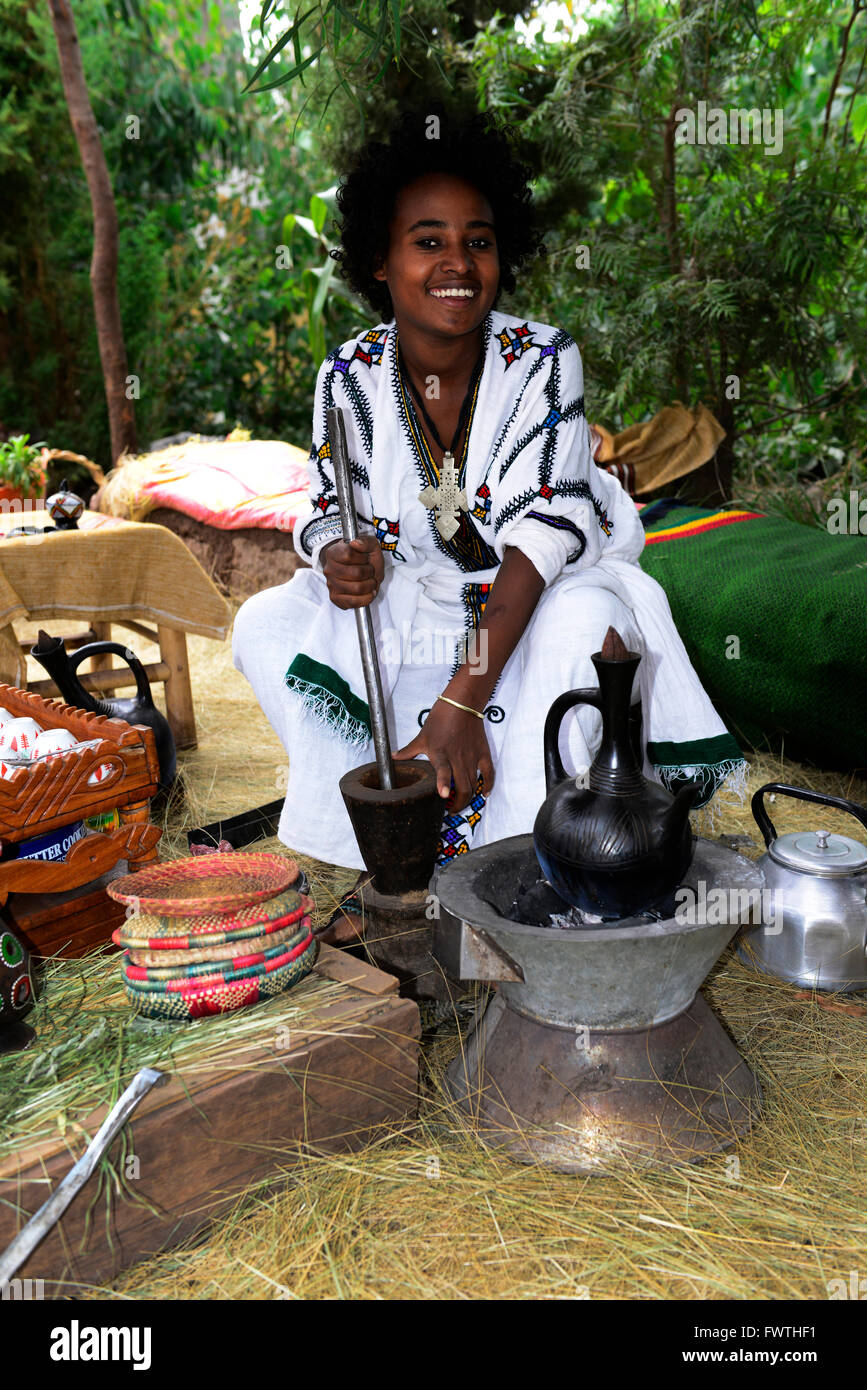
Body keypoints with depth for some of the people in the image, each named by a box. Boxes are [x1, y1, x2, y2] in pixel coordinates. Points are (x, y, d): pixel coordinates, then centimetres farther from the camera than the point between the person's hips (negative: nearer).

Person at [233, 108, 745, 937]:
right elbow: (329, 512, 0)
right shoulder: (350, 378, -10)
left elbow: (543, 530, -27)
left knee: (587, 619, -36)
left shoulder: (542, 361, -18)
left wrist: (462, 699, -37)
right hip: (406, 598, 4)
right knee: (267, 627, -12)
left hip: (534, 591, -3)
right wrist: (340, 558, -30)